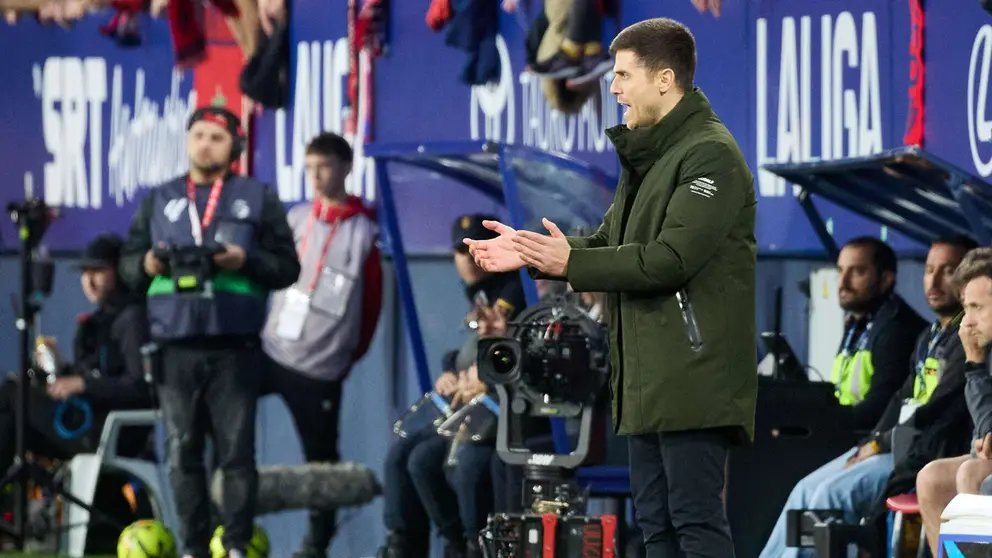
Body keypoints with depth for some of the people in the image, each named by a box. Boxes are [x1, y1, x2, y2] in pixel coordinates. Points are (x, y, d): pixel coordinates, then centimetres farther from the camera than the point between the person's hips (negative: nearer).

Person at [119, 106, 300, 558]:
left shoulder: (258, 200, 9)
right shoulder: (159, 201, 17)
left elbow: (286, 267, 5)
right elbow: (128, 263, 17)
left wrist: (246, 261, -12)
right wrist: (147, 265, -5)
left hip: (234, 348, -2)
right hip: (175, 347, 3)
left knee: (236, 452, -5)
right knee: (182, 454, 2)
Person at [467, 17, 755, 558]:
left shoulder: (711, 156, -12)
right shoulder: (646, 156, 20)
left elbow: (672, 258, -21)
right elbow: (611, 243, 21)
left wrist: (571, 262, -17)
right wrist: (531, 252, 6)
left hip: (693, 374, -10)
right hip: (649, 378, 10)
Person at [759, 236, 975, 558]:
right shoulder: (929, 338, 22)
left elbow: (939, 413, -16)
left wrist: (881, 444, -11)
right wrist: (870, 445, 4)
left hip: (928, 452, -9)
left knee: (834, 492, -24)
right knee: (808, 489, -4)